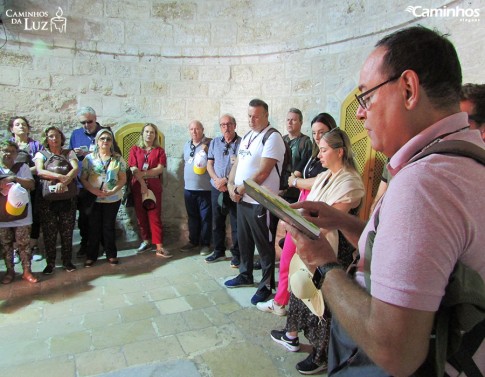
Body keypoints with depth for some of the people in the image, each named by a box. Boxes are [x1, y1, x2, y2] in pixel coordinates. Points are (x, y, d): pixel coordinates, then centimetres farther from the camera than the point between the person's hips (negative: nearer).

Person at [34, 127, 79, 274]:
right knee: (49, 231, 3)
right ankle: (50, 263, 16)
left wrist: (64, 182, -24)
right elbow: (40, 171, -11)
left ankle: (67, 261, 17)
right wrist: (60, 176, -25)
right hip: (47, 198, 0)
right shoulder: (41, 154, 7)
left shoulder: (69, 153, 9)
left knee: (67, 230, 5)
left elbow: (76, 169, -8)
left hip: (68, 197, 1)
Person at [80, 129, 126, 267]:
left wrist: (113, 191, -15)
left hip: (113, 199, 0)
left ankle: (111, 255, 19)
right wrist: (93, 190, -17)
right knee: (94, 227, 6)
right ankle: (91, 256, 18)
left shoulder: (118, 159, 1)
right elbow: (83, 179, -1)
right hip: (93, 199, 0)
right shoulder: (89, 158, 1)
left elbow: (123, 179, -1)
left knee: (109, 227, 7)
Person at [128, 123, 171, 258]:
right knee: (141, 215, 7)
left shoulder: (159, 150, 7)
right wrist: (142, 183, -12)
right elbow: (133, 169, -2)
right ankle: (146, 241, 22)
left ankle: (159, 247, -7)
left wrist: (142, 173, -11)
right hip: (138, 186, 2)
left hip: (154, 186, -1)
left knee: (155, 216, -5)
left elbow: (160, 169, -5)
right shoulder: (135, 149, 8)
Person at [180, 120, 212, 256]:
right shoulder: (187, 145, 14)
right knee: (192, 217, 15)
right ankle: (193, 241, 27)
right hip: (188, 188, 6)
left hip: (205, 188, -6)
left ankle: (205, 243, 14)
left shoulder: (210, 143, -7)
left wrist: (207, 151, -20)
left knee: (206, 217, 3)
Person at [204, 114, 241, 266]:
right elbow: (209, 164, 10)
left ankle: (237, 254, 15)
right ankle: (219, 251, 28)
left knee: (236, 223, 3)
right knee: (217, 221, 13)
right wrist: (217, 180, -7)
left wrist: (225, 180, -14)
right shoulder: (214, 143, 10)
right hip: (217, 188, 5)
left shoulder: (241, 143, -5)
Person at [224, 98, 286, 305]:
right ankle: (245, 276, 36)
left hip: (261, 202, -8)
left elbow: (262, 173, -20)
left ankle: (266, 284, 19)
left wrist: (240, 190, -12)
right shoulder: (246, 136, 14)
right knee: (244, 240, 19)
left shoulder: (272, 137, -14)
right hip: (242, 199, 8)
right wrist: (231, 185, -2)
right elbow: (237, 163, 15)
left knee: (264, 245, 4)